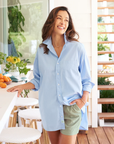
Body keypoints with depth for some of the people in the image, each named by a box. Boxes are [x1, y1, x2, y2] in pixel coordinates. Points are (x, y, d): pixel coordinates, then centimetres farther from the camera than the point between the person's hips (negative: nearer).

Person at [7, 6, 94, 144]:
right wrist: (23, 86, -4)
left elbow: (86, 79, 4)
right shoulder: (42, 50, 5)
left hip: (71, 107, -2)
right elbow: (38, 80, 12)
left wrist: (84, 99, -9)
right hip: (49, 107, 3)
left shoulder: (77, 48, -2)